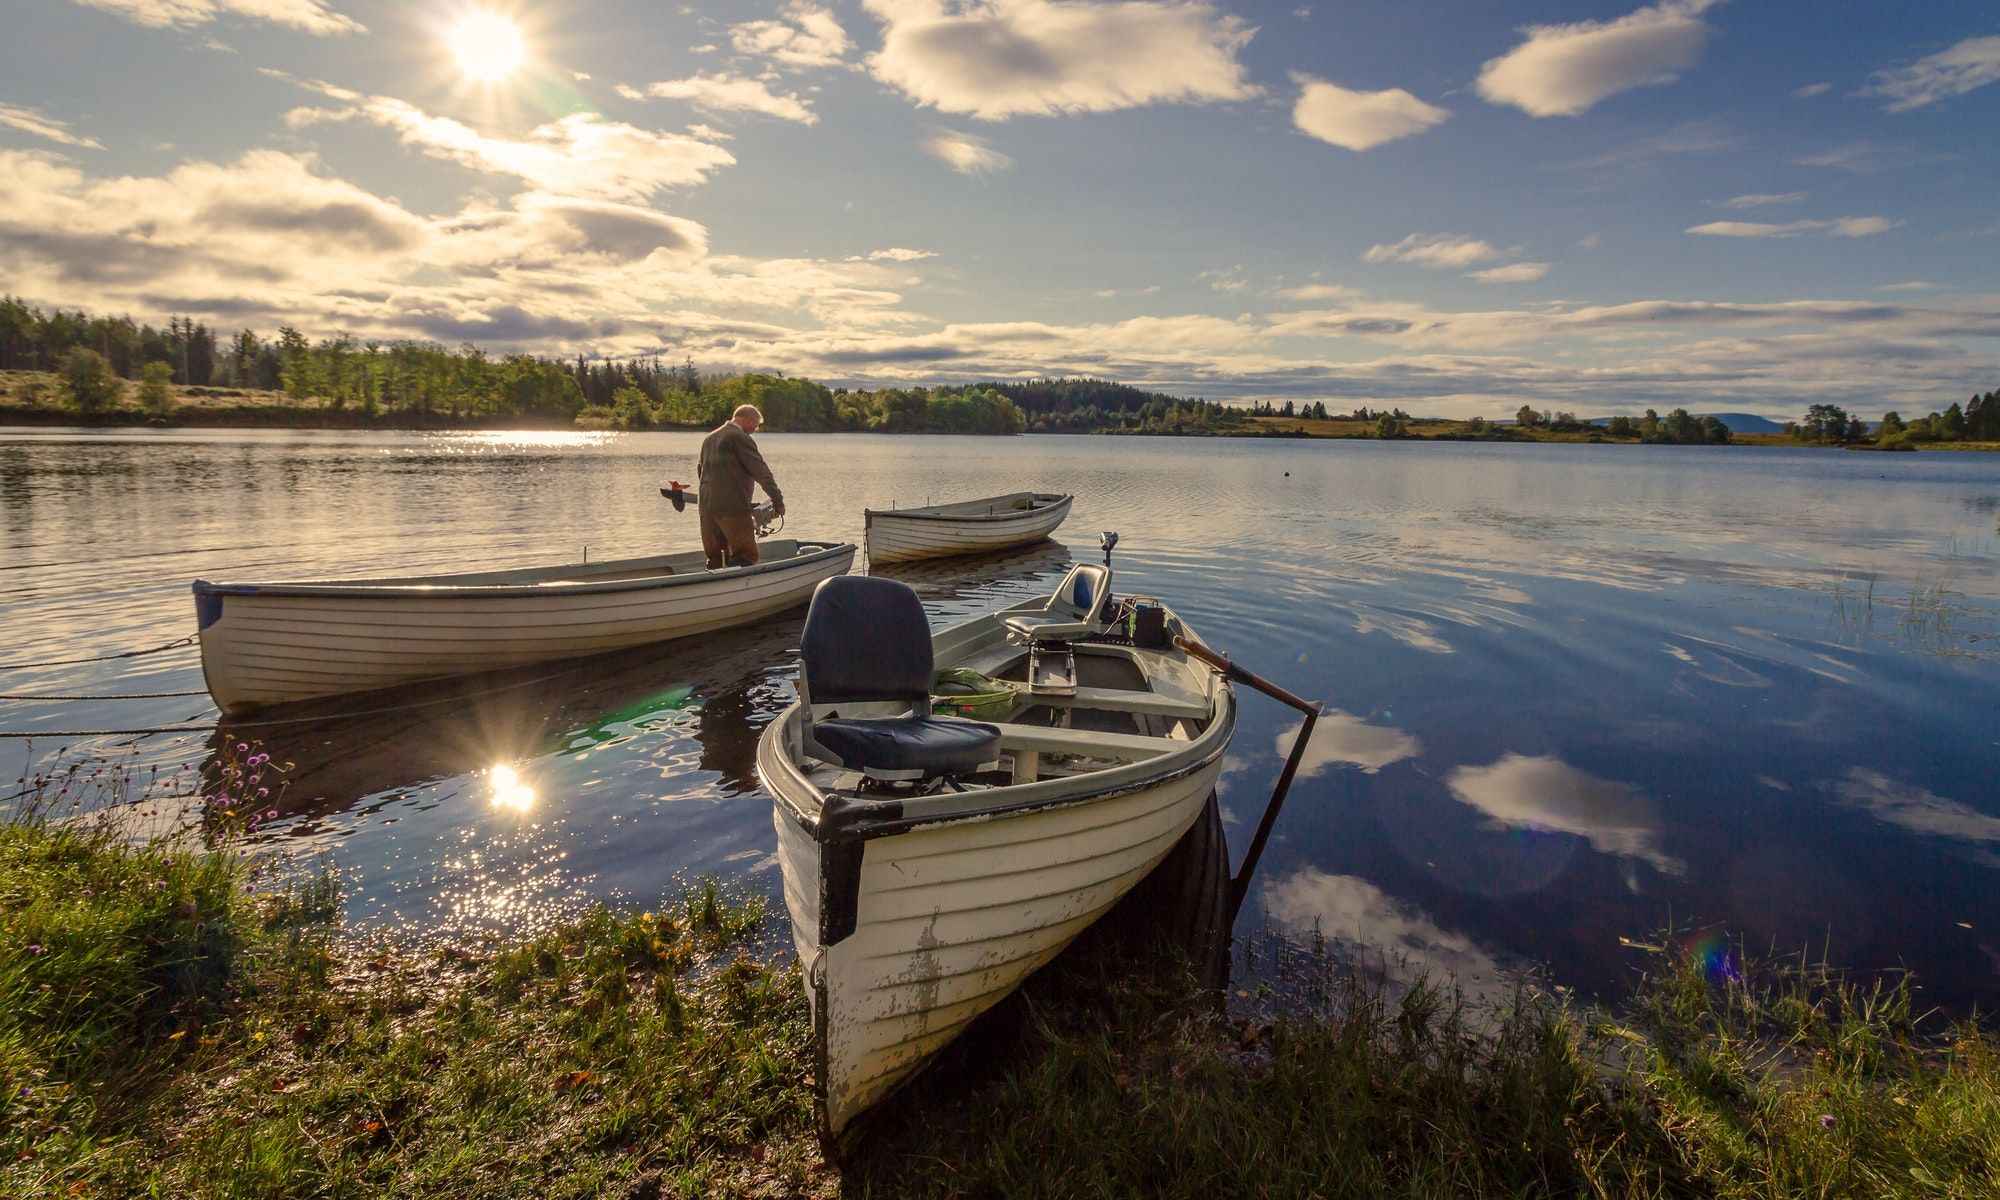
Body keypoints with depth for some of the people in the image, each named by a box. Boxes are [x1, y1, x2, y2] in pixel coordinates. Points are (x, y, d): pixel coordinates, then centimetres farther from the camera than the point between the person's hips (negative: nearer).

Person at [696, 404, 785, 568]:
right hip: (732, 507, -8)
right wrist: (778, 500, -9)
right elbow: (761, 471, -11)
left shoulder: (709, 439, 19)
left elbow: (701, 470, 27)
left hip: (706, 506, 8)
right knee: (746, 556, -5)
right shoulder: (741, 438, -7)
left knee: (714, 558, 12)